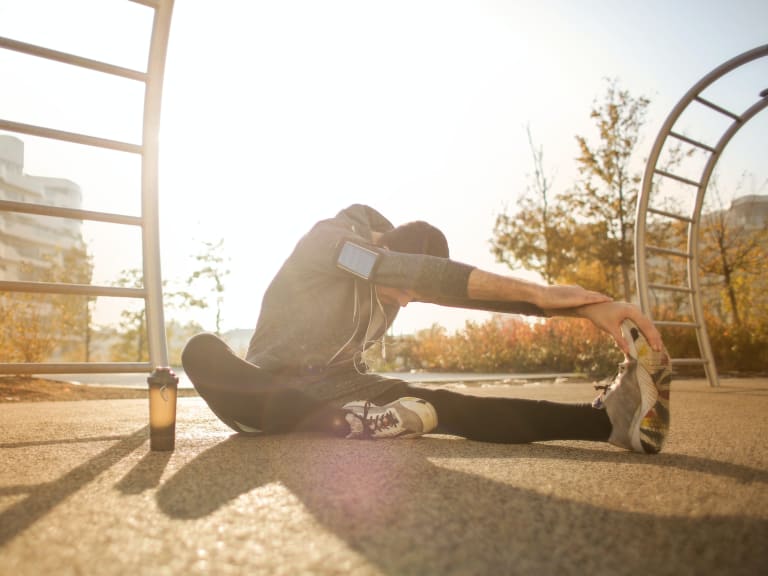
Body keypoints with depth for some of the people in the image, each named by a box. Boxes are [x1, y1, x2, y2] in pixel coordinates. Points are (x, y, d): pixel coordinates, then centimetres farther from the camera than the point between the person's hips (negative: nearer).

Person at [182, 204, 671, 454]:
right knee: (202, 350, -36)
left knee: (443, 406, -24)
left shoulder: (402, 277, -1)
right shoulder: (327, 238, -20)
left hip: (340, 387, 3)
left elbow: (473, 290, -13)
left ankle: (611, 416, -39)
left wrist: (585, 306, -27)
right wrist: (539, 292, -38)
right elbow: (418, 273, -35)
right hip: (274, 388, -3)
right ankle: (352, 424, -43)